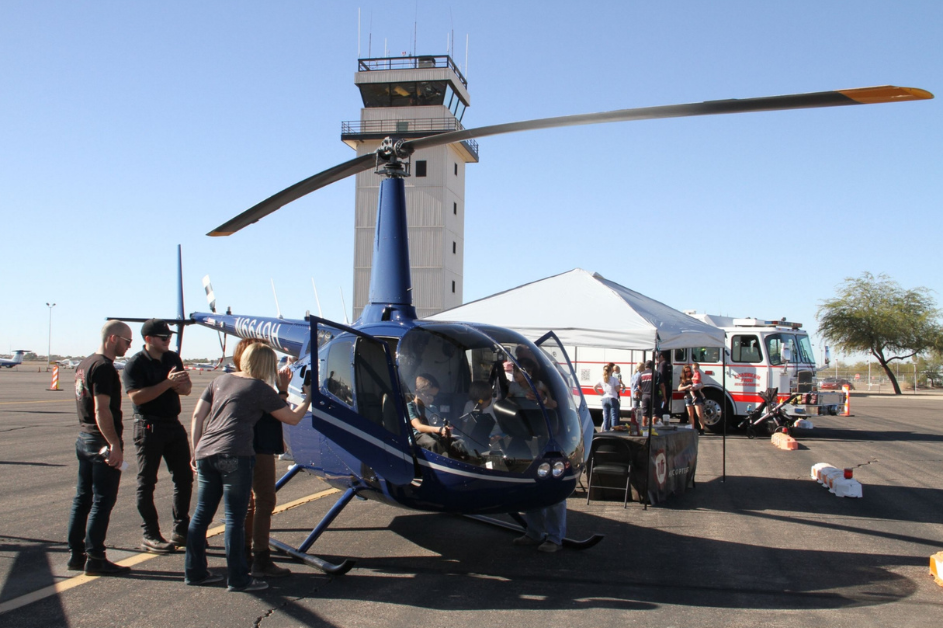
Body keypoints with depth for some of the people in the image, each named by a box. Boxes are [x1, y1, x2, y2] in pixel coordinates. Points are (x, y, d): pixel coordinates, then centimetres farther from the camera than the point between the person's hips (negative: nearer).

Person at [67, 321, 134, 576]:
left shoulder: (84, 364, 14)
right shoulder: (104, 367, -16)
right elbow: (102, 410, -22)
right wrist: (115, 445, -22)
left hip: (84, 438, 10)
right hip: (101, 442, -10)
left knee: (82, 498, 13)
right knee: (102, 502, -4)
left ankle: (75, 554, 19)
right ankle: (94, 558, 1)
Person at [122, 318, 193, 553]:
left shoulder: (173, 359, 10)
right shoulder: (135, 364, -10)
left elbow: (186, 389, 9)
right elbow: (136, 396, -22)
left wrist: (180, 383, -14)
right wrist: (167, 383, -24)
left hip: (174, 424, 7)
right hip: (149, 426, -7)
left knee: (184, 478, 11)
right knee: (146, 483, 2)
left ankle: (181, 530, 22)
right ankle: (150, 536, 9)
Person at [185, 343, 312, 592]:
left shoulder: (220, 381, 17)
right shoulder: (261, 389, 0)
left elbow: (197, 416, 15)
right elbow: (293, 418, 6)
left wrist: (196, 450, 20)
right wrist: (308, 397, 23)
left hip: (205, 453, 7)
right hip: (235, 456, -7)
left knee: (202, 513, 14)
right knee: (235, 517, -2)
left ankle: (194, 571, 23)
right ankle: (238, 578, 3)